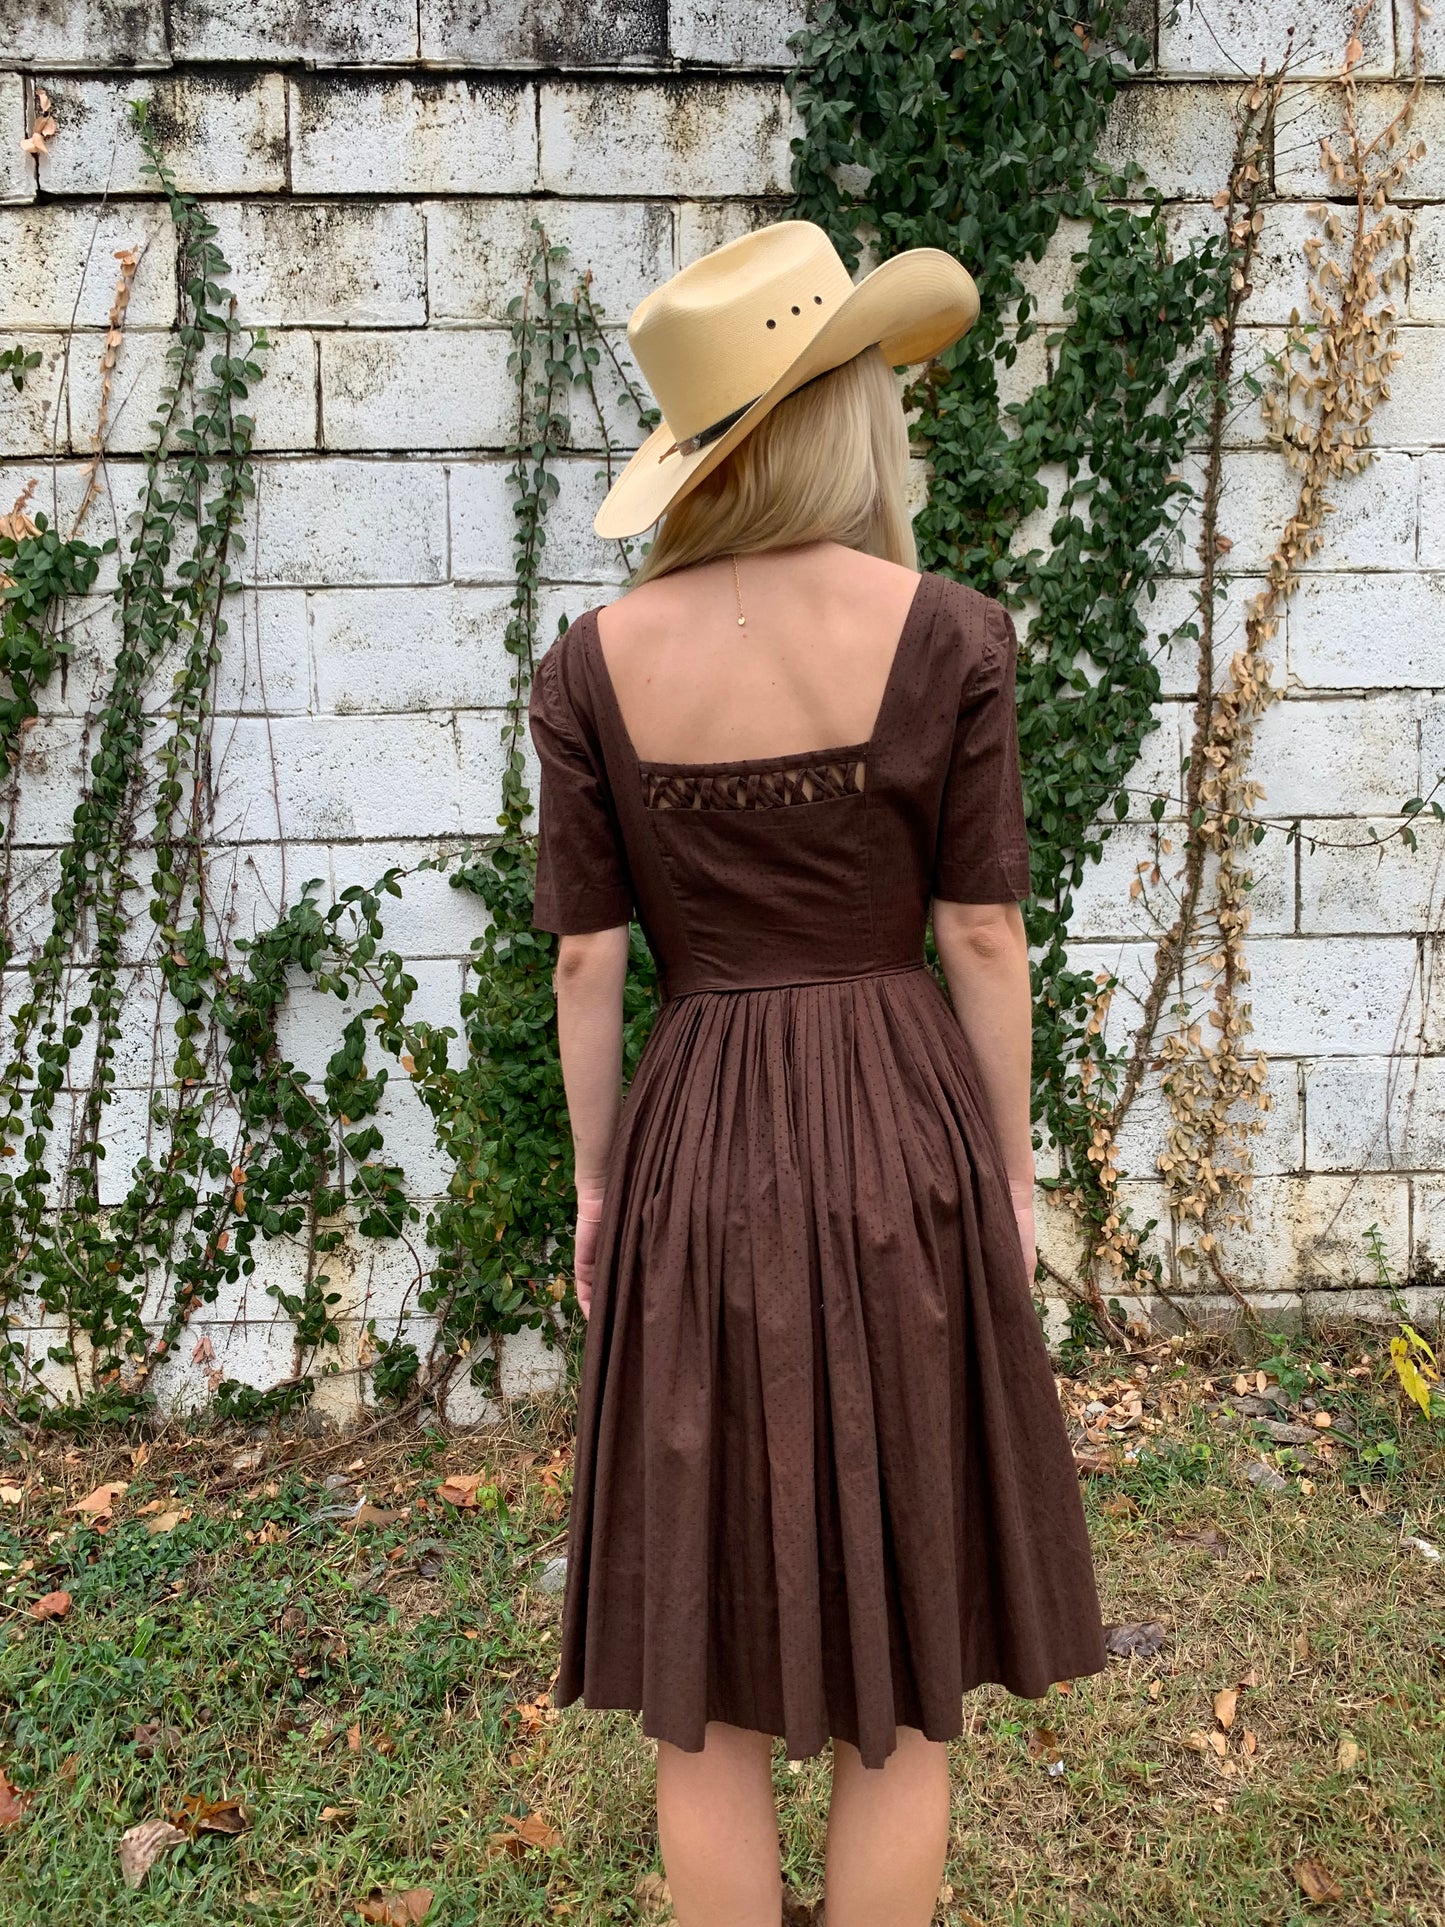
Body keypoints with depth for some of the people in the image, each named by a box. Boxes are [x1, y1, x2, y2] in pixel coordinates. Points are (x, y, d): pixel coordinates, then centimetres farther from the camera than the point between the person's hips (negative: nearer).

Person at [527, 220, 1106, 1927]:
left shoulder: (593, 665, -4)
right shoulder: (947, 637, -9)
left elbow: (586, 959, -2)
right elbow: (982, 936, -6)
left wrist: (594, 1189, 9)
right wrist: (1012, 1170, 5)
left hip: (698, 1157, 2)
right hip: (902, 1141, -1)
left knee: (706, 1678, 17)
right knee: (898, 1680, 16)